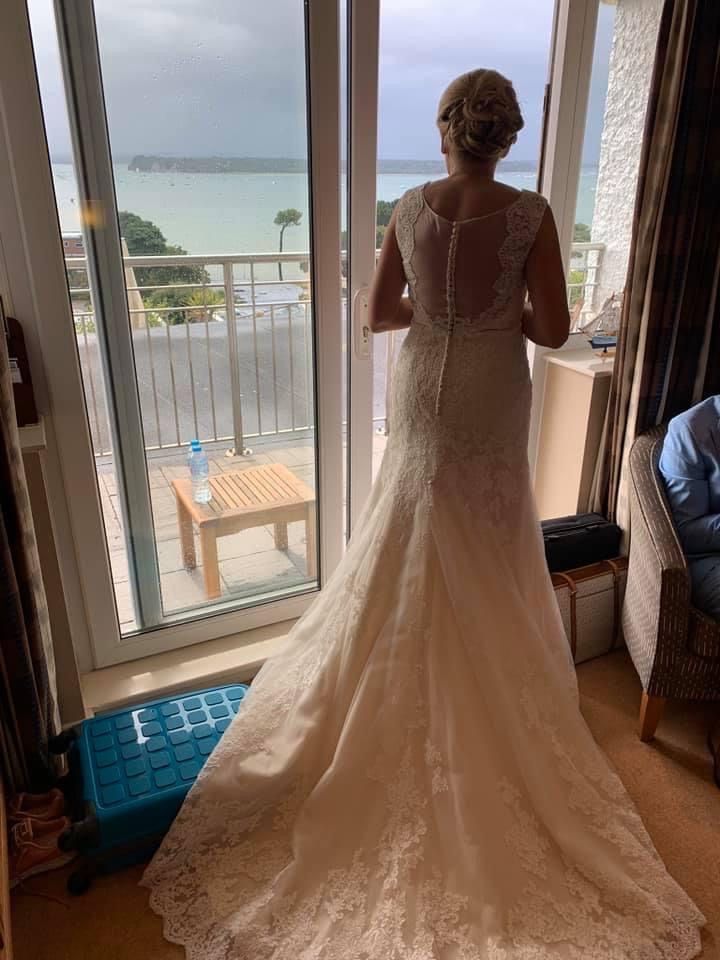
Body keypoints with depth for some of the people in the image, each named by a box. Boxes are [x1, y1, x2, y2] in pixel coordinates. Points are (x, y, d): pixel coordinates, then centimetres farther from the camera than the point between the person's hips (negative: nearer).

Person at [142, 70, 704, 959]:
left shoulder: (409, 209, -5)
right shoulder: (530, 214, -12)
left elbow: (379, 313, 1)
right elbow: (553, 329, -11)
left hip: (424, 397, 2)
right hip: (492, 406, -2)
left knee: (414, 549, 18)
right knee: (485, 561, 15)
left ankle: (412, 688, 35)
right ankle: (486, 698, 33)